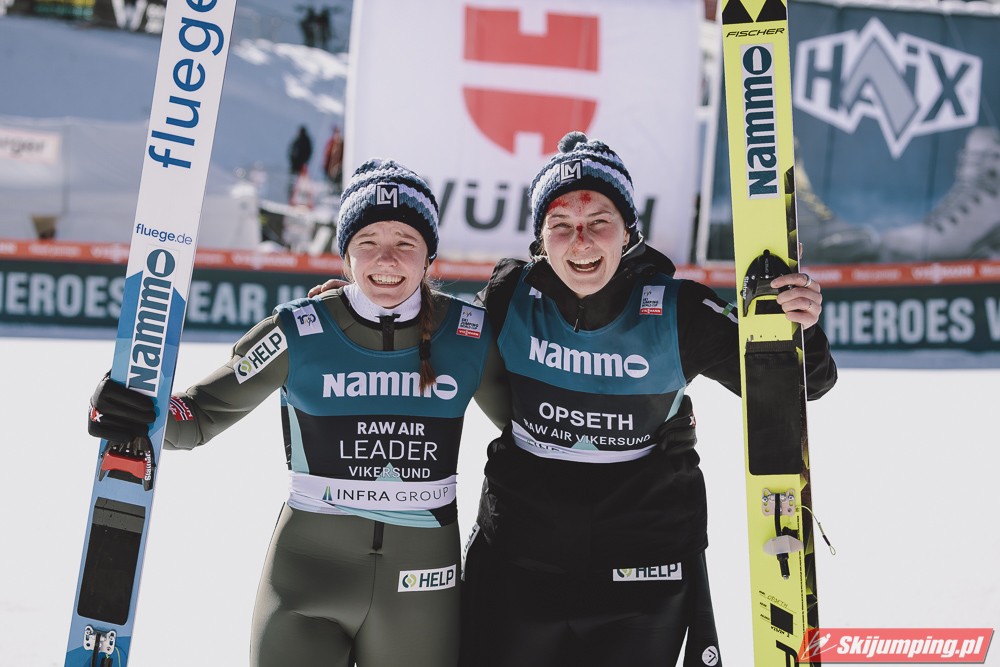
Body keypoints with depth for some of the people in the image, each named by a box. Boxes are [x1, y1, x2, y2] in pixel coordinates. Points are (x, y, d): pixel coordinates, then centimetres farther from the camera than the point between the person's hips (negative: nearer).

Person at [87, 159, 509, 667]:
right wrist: (124, 411, -20)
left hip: (422, 587, 2)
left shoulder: (470, 336, -3)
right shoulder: (299, 335, -8)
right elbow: (204, 414, -2)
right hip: (307, 583, -2)